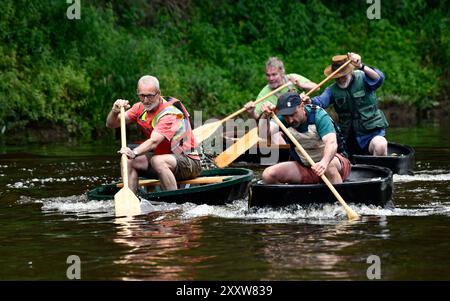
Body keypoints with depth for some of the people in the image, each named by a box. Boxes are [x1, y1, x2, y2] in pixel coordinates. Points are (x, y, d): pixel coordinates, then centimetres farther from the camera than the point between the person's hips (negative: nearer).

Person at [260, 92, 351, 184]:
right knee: (268, 174, -15)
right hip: (304, 166, 4)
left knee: (330, 165, -40)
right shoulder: (285, 120, -7)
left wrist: (324, 162, -57)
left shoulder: (319, 116, -21)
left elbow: (331, 143, -36)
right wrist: (265, 115, -40)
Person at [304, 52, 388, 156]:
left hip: (372, 133, -5)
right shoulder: (333, 90, 5)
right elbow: (320, 102, -13)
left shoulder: (362, 79, -4)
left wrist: (361, 66, -42)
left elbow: (379, 79, -25)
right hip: (350, 138, 5)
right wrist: (309, 101, -37)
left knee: (380, 145, -34)